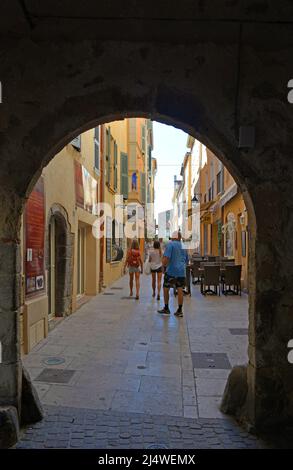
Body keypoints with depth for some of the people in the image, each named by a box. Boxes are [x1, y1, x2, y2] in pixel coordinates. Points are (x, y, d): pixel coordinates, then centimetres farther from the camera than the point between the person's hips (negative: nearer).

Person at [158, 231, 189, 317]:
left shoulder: (170, 244, -6)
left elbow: (166, 257, -18)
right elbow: (186, 260, 21)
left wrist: (164, 263, -1)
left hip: (171, 271, -5)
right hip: (181, 271, 5)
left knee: (166, 289, 10)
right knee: (180, 290, 5)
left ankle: (166, 309, 17)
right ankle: (179, 311, 8)